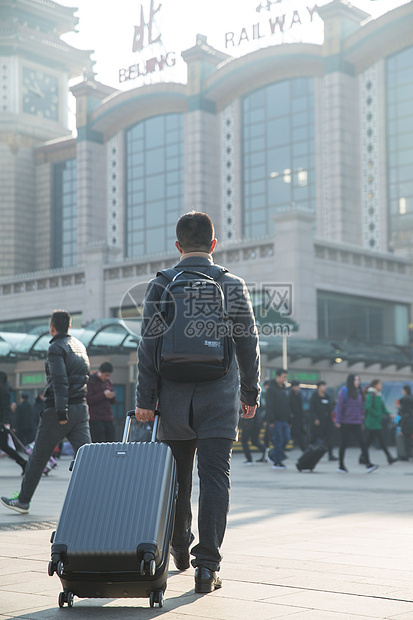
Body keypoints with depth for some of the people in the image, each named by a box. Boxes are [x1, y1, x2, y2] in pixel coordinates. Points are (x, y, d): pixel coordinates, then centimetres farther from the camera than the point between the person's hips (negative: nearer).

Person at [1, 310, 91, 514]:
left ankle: (23, 500, 18)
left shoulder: (56, 348, -9)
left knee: (38, 456, 6)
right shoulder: (80, 346, 15)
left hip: (58, 410, -6)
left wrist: (61, 412, -23)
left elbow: (60, 381, -19)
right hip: (81, 407, 6)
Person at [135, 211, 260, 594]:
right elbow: (248, 344, 3)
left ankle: (180, 549, 31)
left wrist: (145, 399, -1)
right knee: (215, 477, -2)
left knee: (177, 476, 16)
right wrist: (251, 392, 13)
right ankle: (207, 565, -9)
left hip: (174, 398, 2)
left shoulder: (160, 286, 0)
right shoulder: (232, 286, 0)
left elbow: (148, 345, -3)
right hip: (219, 397, -1)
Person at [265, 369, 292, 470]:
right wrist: (271, 420, -18)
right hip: (276, 420, -7)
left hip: (284, 420, 7)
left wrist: (289, 419, 15)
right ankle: (277, 462, 0)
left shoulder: (284, 389, 16)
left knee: (286, 439, 5)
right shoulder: (271, 389, -8)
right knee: (278, 440, -7)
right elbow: (269, 406, -13)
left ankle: (274, 455, 20)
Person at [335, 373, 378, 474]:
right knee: (344, 444, 3)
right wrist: (338, 421, -11)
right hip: (345, 423, -5)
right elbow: (339, 406, -7)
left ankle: (368, 465, -14)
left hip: (356, 424, 5)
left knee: (362, 443, -7)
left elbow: (361, 408, 17)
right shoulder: (344, 391, -4)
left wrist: (362, 421, 16)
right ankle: (341, 465, 15)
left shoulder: (359, 392, 13)